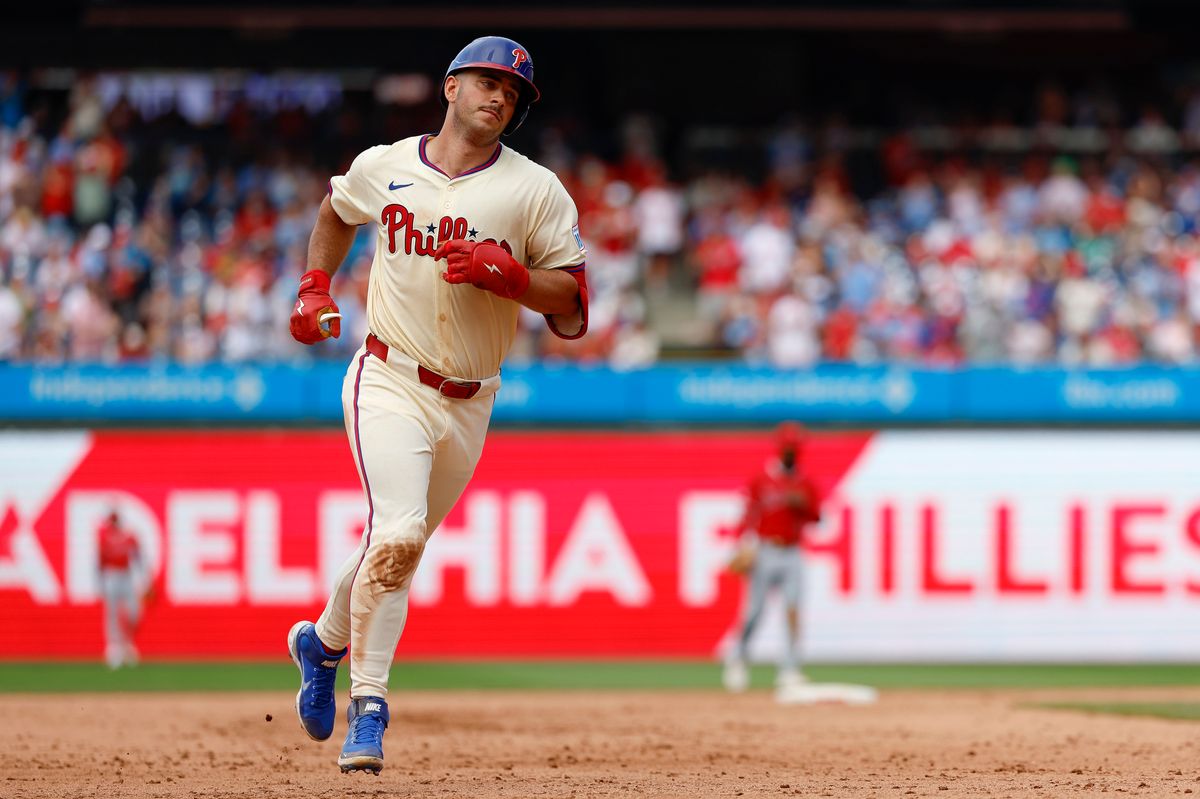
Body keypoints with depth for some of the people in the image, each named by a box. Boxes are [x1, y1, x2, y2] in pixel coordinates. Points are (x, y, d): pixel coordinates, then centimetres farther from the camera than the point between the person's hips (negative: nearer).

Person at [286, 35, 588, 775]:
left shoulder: (536, 191, -2)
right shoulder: (381, 167, 3)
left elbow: (573, 298, -4)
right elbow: (336, 212, 26)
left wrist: (506, 274, -21)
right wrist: (314, 289, 13)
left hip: (468, 406, 2)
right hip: (390, 382, -2)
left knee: (398, 546, 11)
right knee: (397, 533, -22)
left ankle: (324, 642, 39)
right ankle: (369, 705, -14)